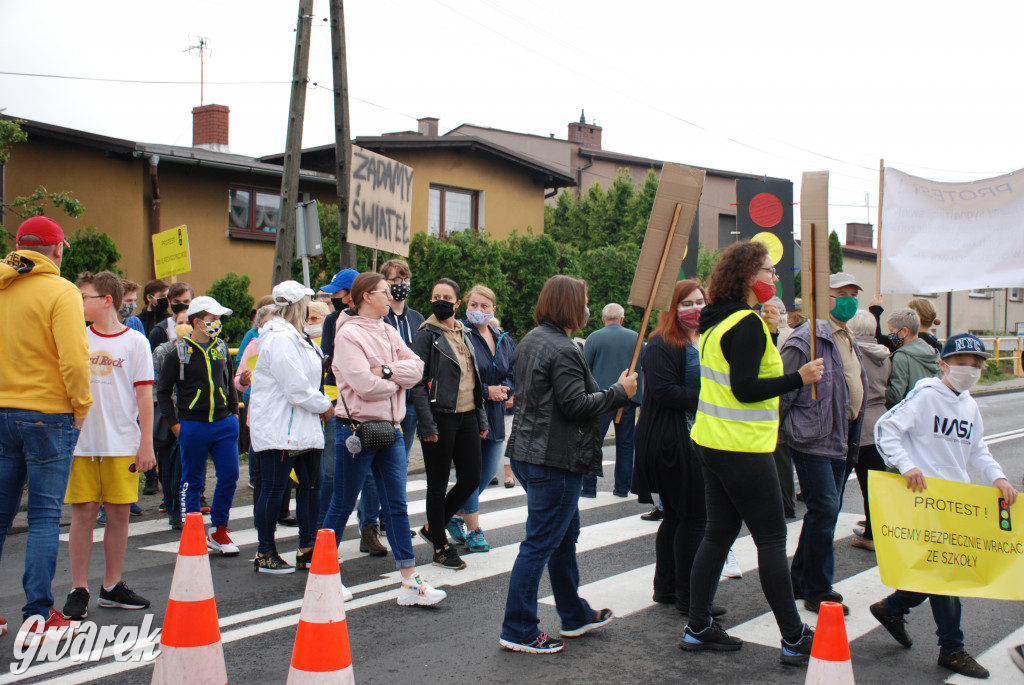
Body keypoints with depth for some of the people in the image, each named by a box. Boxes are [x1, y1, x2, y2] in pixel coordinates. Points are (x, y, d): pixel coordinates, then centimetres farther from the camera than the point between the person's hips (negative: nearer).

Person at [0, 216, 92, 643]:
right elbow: (73, 360, -18)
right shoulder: (60, 292, -11)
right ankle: (38, 615, 4)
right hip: (48, 415, -5)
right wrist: (81, 406, -5)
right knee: (44, 517, 2)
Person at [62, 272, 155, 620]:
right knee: (83, 512, 1)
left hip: (123, 444, -1)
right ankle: (78, 590, 10)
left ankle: (112, 586, 17)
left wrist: (146, 443, -2)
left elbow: (144, 395, 1)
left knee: (119, 513, 5)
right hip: (81, 442, 1)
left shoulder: (135, 341, 1)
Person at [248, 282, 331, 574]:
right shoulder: (279, 338, -17)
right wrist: (324, 405, -8)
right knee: (273, 489, -2)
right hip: (279, 427, -11)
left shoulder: (295, 336, 17)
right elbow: (296, 386, -21)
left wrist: (320, 403, 8)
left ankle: (307, 549, 19)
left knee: (311, 484, 11)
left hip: (302, 426, 11)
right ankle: (265, 554, 8)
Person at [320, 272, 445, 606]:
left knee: (397, 506, 6)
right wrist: (397, 380, -5)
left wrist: (387, 370, -16)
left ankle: (409, 583, 8)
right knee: (342, 505, 5)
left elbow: (416, 368, 0)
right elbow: (365, 385, -21)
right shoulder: (349, 334, -11)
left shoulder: (388, 331, 11)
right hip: (356, 429, -7)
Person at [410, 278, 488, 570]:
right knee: (438, 484, 3)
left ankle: (433, 527, 27)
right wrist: (427, 425, -18)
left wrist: (481, 418, 14)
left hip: (467, 416, 7)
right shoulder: (426, 335, -7)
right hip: (440, 417, -7)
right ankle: (440, 548, 15)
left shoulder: (464, 334, 14)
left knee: (471, 479, 8)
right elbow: (417, 383, -12)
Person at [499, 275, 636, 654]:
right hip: (555, 459, -11)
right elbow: (576, 405, -22)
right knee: (540, 543, -3)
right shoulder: (563, 350, -19)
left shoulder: (530, 341, 12)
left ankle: (575, 615, 33)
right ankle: (518, 630, 5)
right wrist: (620, 391, -10)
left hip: (527, 450, 11)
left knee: (565, 534, 21)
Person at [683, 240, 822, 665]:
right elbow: (744, 389, -21)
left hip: (711, 442, 9)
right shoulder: (748, 324, -16)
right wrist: (799, 378, -20)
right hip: (743, 449, -9)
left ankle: (698, 629, 18)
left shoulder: (717, 321, 12)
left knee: (719, 533, 13)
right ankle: (795, 639, 6)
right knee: (772, 539, -1)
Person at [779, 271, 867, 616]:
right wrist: (783, 431, -14)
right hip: (812, 441, -9)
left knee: (827, 510, 13)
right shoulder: (807, 339, -13)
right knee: (825, 508, -10)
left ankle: (801, 579, 25)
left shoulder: (849, 342, 17)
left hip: (840, 442, 9)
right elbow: (784, 389, -15)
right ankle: (818, 591, 0)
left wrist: (854, 438, 25)